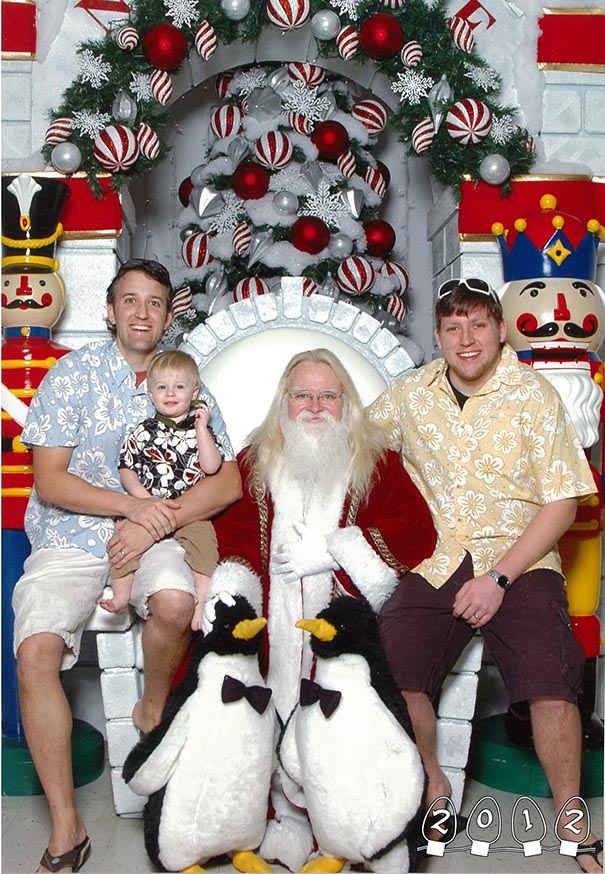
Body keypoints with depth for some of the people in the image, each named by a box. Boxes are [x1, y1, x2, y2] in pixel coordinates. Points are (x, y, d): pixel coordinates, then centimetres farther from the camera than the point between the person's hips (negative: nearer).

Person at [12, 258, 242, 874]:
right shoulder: (73, 373, 1)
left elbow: (227, 481, -1)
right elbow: (49, 481, -5)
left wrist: (154, 523, -15)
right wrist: (132, 505, -18)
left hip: (154, 538, 1)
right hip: (69, 539, -1)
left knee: (176, 603, -32)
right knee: (36, 650, -23)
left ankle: (154, 709, 2)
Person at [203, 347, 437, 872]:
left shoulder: (376, 464, 15)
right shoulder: (255, 461, 19)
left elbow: (420, 532, 0)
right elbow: (233, 533, 6)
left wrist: (330, 550, -6)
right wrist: (228, 593, -15)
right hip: (273, 613, 2)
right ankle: (289, 815, -14)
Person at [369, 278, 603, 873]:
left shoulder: (532, 393, -2)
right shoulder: (410, 394, 7)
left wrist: (499, 578, -13)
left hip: (519, 561, -2)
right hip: (436, 563, 2)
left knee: (549, 678, -23)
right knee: (390, 669, -19)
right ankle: (435, 789, 9)